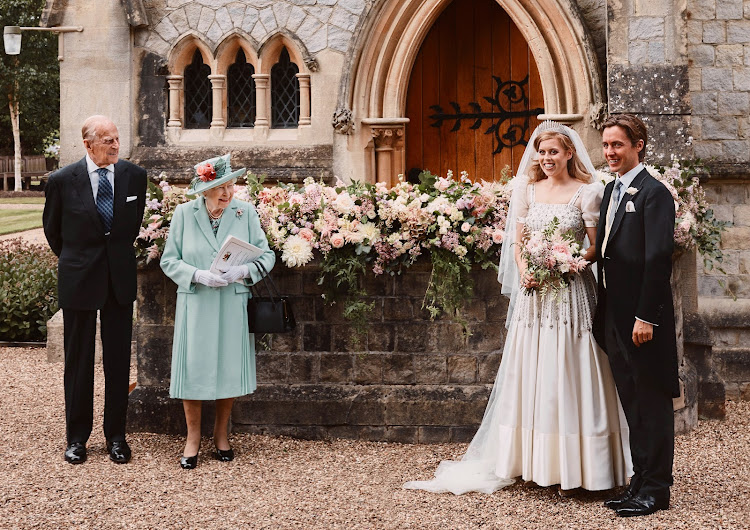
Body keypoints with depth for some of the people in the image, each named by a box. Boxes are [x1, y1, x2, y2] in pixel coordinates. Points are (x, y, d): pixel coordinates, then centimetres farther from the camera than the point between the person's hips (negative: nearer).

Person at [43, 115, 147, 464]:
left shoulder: (135, 176, -1)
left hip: (120, 278, 2)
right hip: (78, 279, -2)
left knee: (118, 360, 6)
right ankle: (77, 437, 19)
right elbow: (52, 228, 9)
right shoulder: (63, 180, -8)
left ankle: (116, 435, 18)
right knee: (78, 360, 7)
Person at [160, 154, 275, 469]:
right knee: (193, 369, 0)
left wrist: (243, 271, -18)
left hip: (233, 305, 1)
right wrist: (199, 275, -16)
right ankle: (193, 437, 17)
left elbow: (266, 256, 1)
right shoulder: (184, 213, -1)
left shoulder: (246, 212, 0)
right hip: (195, 304, -1)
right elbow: (169, 260, 0)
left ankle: (221, 434, 26)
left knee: (230, 369, 6)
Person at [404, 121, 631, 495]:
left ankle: (572, 467, 4)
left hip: (571, 292, -4)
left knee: (567, 375, -3)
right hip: (533, 293, 4)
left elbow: (597, 247, -2)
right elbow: (516, 240, 10)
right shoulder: (528, 190, 11)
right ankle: (536, 462, 14)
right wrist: (524, 269, -10)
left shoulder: (587, 193, -1)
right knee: (532, 375, 5)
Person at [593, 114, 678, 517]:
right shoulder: (611, 190, 14)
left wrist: (646, 316, -20)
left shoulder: (654, 193, -11)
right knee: (632, 403, 14)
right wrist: (604, 310, 12)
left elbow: (659, 259, -17)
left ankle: (656, 489, 10)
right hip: (615, 316, 8)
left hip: (642, 317, -8)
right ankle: (641, 480, 24)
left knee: (652, 404, 1)